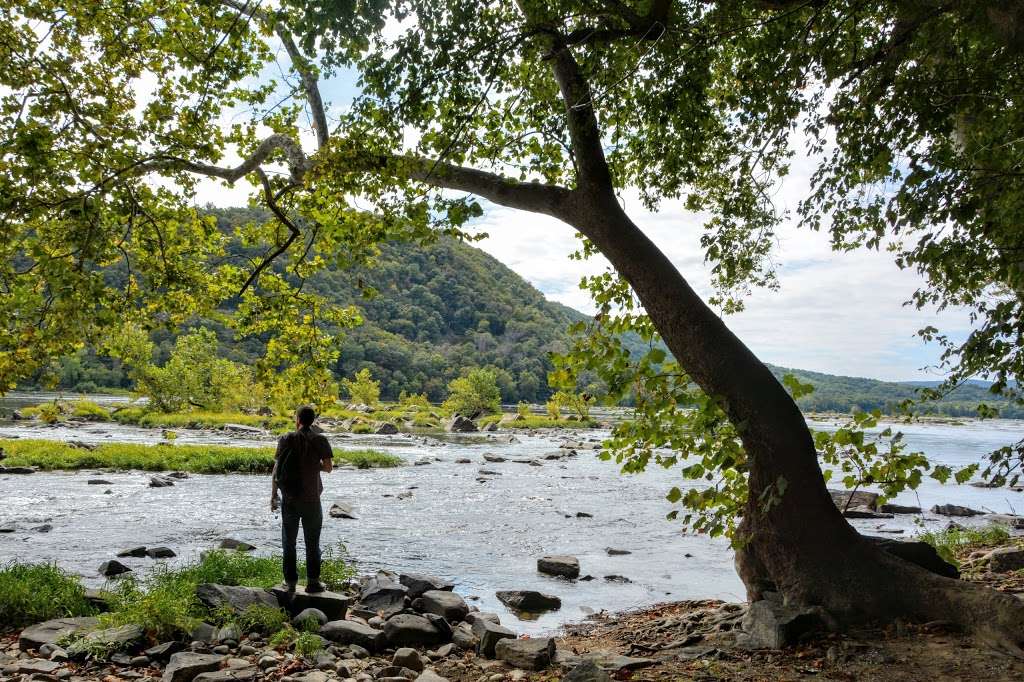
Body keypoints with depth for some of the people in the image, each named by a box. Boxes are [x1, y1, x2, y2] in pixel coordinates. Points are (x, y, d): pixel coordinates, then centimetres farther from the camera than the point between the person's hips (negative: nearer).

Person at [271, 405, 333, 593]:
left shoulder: (286, 439, -3)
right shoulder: (320, 440, -5)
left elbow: (276, 468, -3)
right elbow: (328, 467, -9)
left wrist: (273, 495, 4)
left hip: (289, 499, 1)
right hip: (312, 499, -1)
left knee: (289, 542, 12)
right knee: (312, 542, 10)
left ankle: (290, 582, 15)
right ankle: (312, 581, 11)